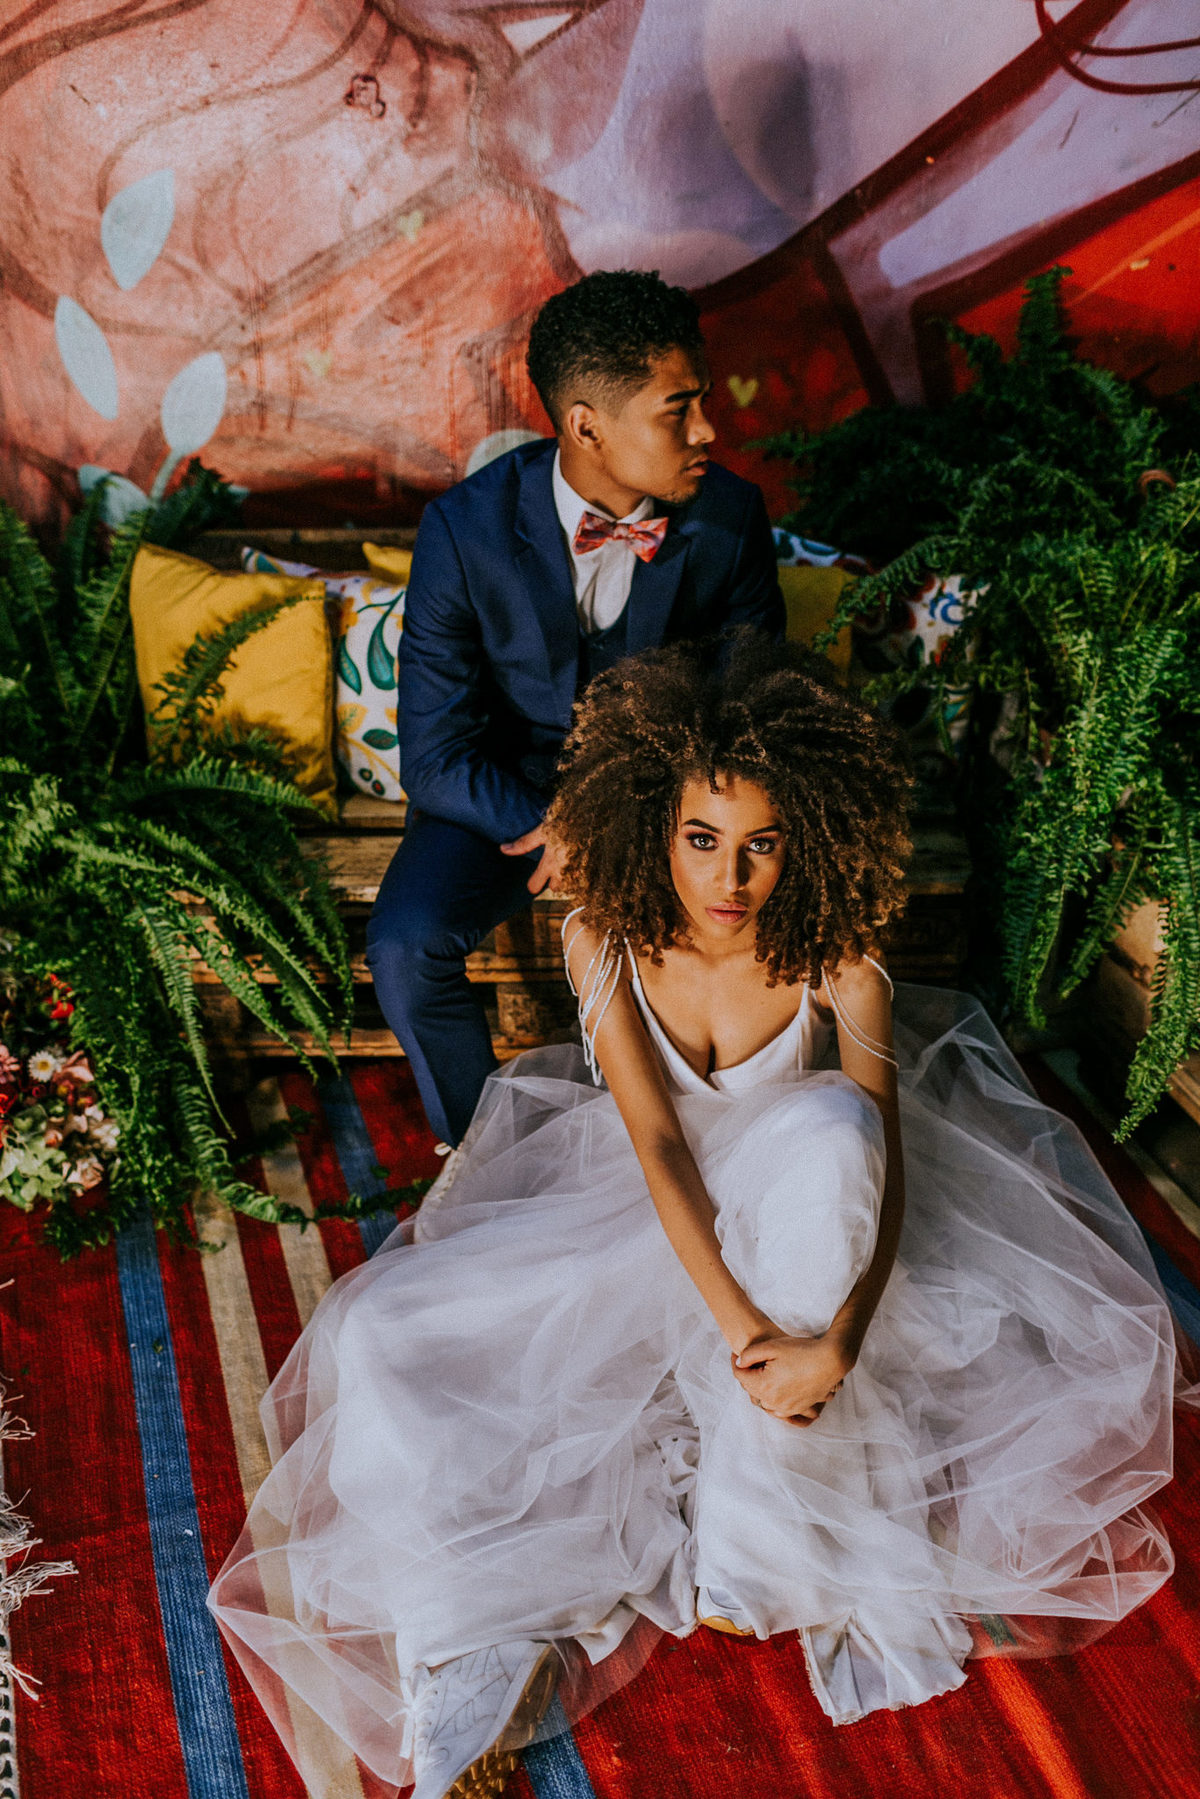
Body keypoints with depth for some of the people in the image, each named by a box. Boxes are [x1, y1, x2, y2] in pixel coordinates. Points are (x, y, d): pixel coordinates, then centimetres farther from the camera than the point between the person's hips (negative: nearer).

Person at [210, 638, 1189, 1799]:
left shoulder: (834, 956, -21)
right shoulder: (607, 939, -20)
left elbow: (882, 1165, -23)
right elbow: (657, 1145, -24)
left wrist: (838, 1340, -39)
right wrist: (736, 1322, -35)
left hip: (789, 1209, -1)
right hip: (642, 1207, 1)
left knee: (826, 1125, -38)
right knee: (387, 1332, -17)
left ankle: (751, 1531, -27)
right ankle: (481, 1662, -16)